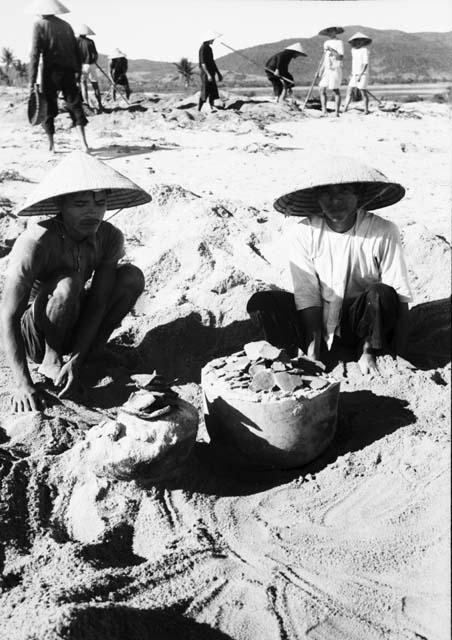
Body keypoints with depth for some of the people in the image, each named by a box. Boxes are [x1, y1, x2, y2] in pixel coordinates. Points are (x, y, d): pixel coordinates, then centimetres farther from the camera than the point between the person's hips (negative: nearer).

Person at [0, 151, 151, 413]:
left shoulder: (111, 238, -14)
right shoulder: (36, 243, -30)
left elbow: (98, 304, -17)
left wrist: (76, 361, -29)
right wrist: (23, 383, -39)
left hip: (75, 325, 5)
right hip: (34, 336, -5)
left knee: (133, 276, -15)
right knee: (68, 284, -35)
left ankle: (88, 355, -5)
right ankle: (50, 358, -11)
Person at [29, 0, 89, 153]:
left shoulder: (40, 25, -3)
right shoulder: (66, 25, 10)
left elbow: (35, 54, -10)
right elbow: (76, 50, 10)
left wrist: (32, 80, -11)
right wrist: (78, 71, 18)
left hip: (50, 72, -3)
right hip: (68, 71, 3)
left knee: (49, 108, 8)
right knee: (74, 104, 5)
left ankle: (51, 145, 12)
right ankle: (83, 143, -9)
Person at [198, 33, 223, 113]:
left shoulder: (209, 48, 16)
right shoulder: (203, 48, -12)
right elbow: (202, 63, -19)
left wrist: (218, 73, 21)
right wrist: (208, 74, -27)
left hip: (211, 72, 9)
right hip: (205, 72, -9)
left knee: (213, 90, -1)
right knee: (205, 91, -7)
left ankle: (212, 107, -5)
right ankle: (199, 110, 1)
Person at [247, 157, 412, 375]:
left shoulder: (383, 232, -14)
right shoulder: (302, 235, -9)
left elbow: (399, 296, -15)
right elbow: (306, 295, -12)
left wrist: (399, 355, -22)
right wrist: (314, 345, -22)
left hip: (362, 322, -1)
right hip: (320, 319, 1)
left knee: (381, 294, -34)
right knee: (260, 303, -20)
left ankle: (367, 351, -10)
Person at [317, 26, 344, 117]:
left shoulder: (339, 42, -6)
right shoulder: (326, 43, 16)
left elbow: (341, 57, -13)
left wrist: (331, 50, -18)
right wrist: (321, 70, 15)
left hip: (335, 69, -7)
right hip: (326, 69, 7)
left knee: (336, 90, -6)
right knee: (322, 89, 0)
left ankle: (337, 112, -3)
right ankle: (324, 111, 3)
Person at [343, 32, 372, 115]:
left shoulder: (364, 49, -12)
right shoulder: (353, 49, 10)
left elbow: (366, 64, -17)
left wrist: (360, 75, -22)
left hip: (363, 74, -7)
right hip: (355, 74, 7)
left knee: (363, 91, -5)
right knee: (349, 91, 0)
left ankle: (366, 109, 5)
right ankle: (345, 109, 0)